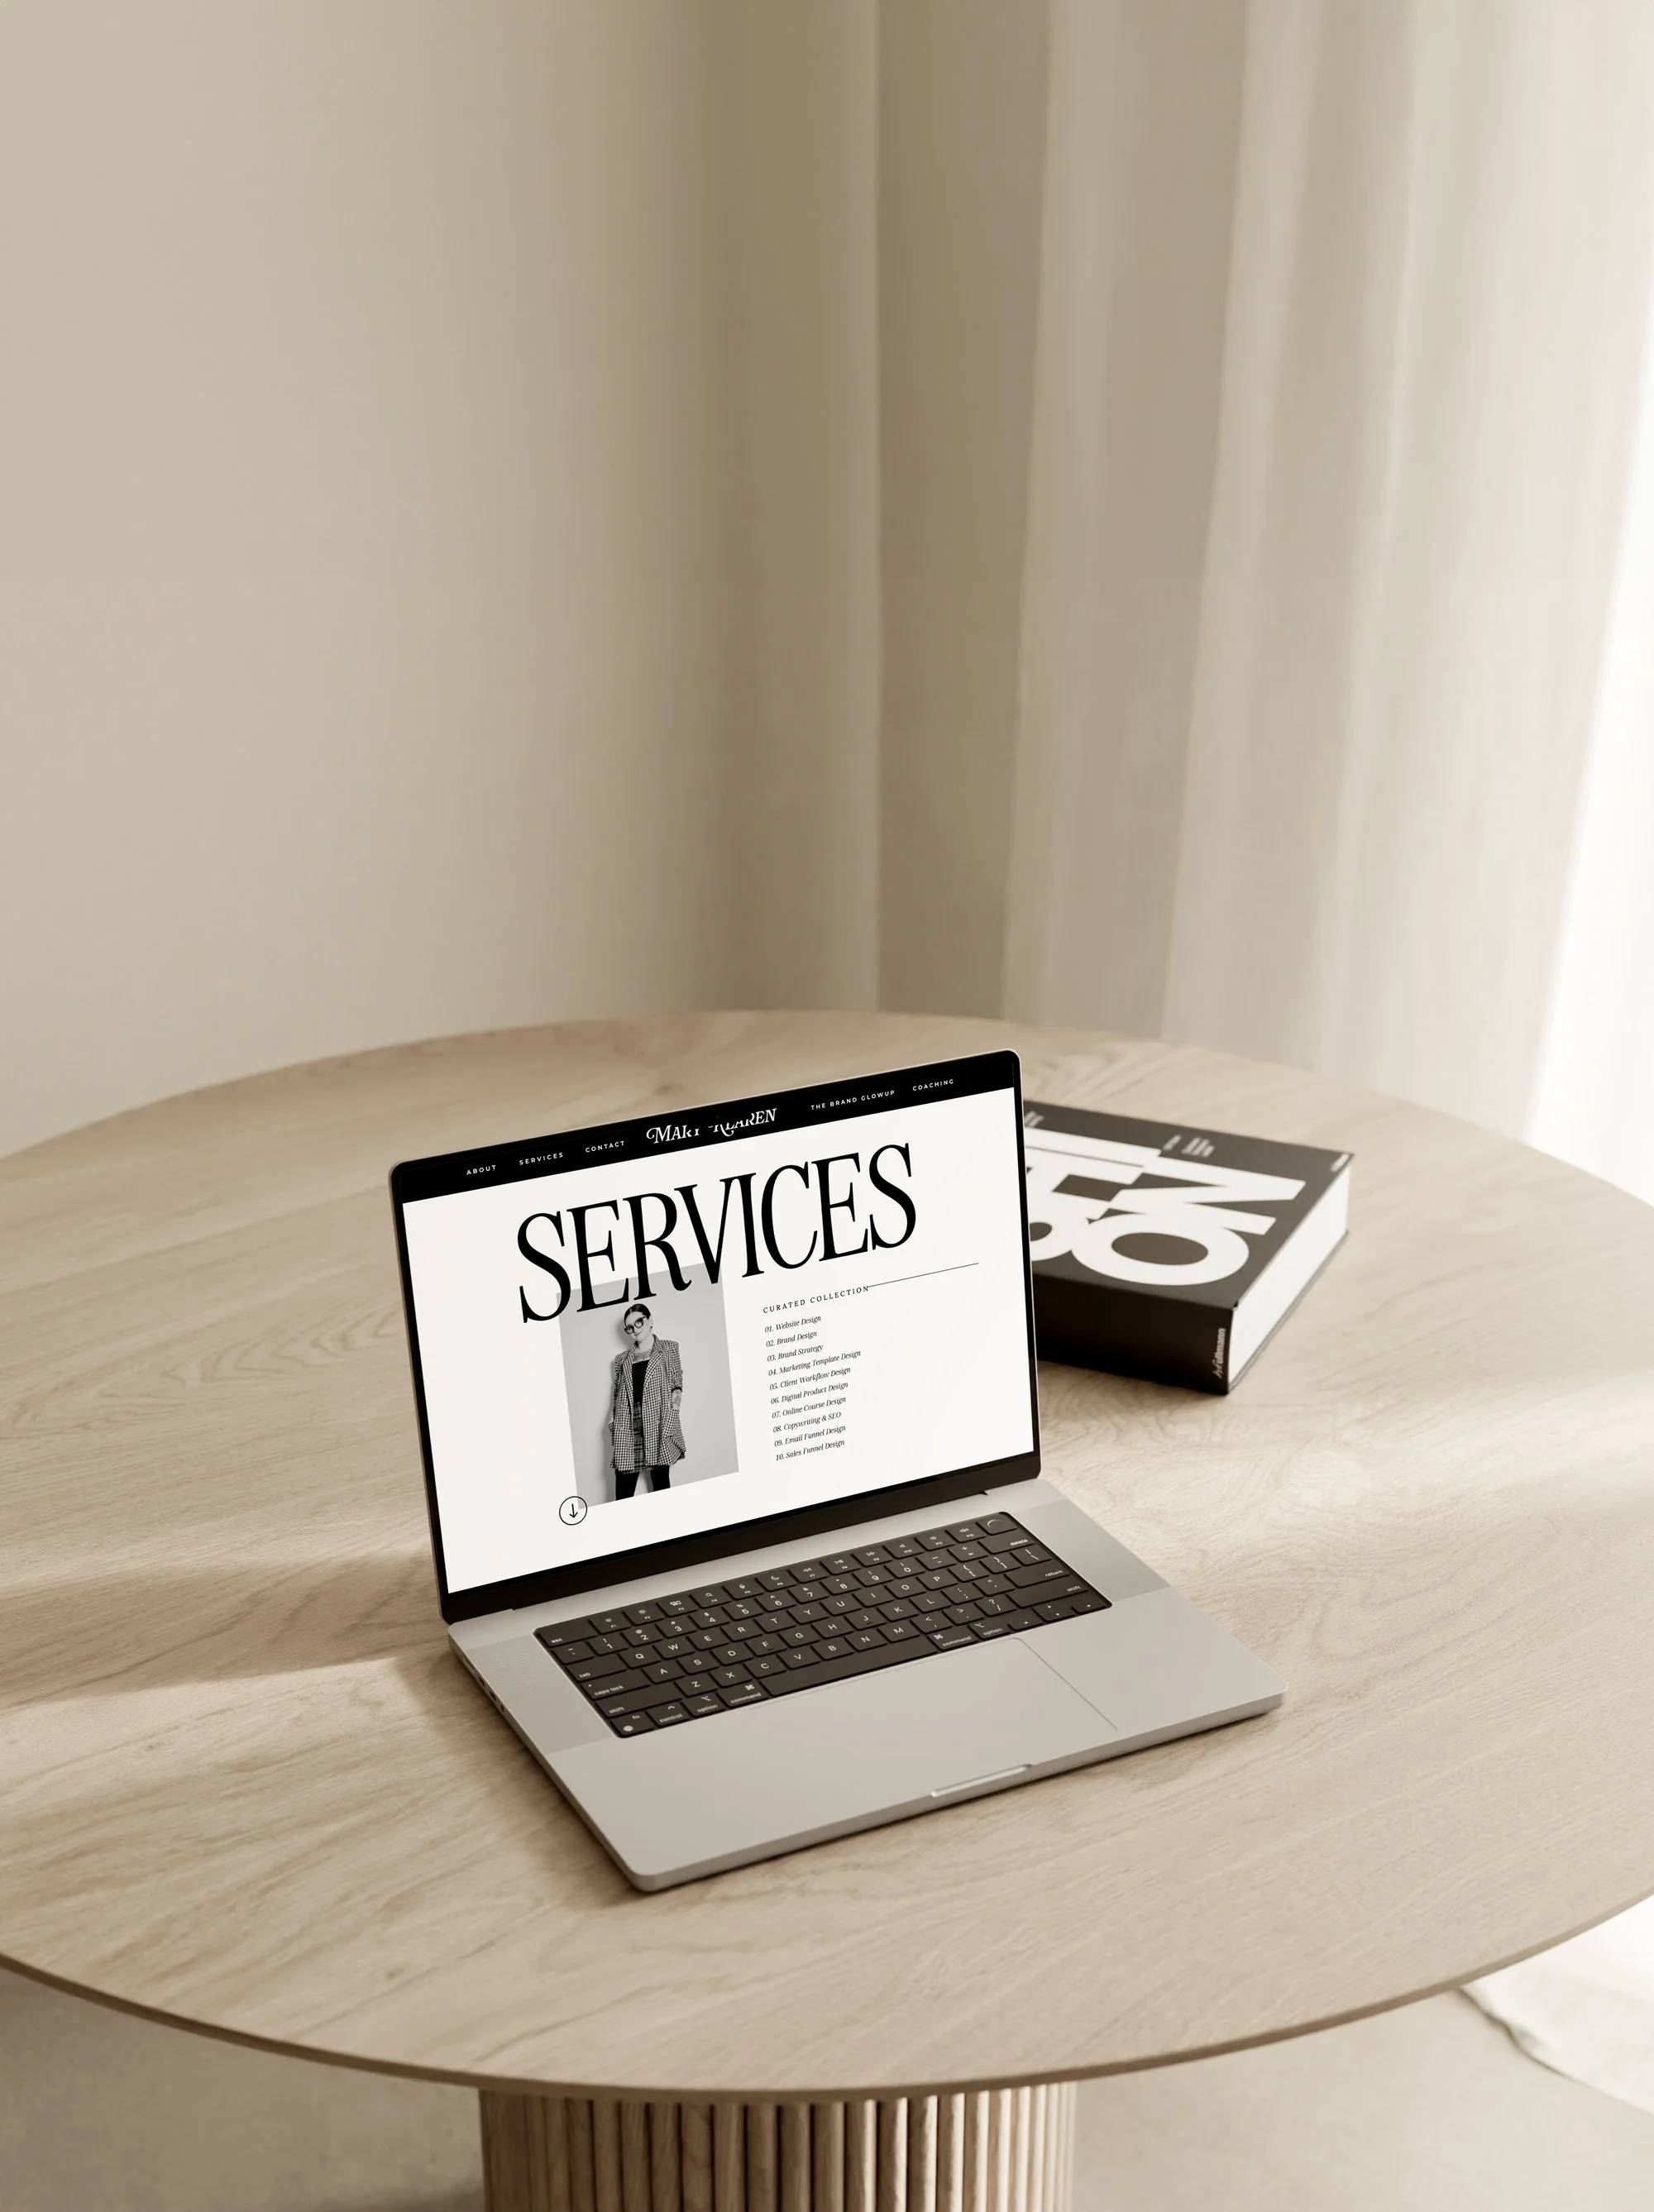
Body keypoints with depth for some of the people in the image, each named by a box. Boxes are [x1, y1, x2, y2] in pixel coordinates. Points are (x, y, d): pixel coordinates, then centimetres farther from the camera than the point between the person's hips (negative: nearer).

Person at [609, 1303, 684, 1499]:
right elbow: (616, 1394, 18)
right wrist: (612, 1419, 5)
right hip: (627, 1425, 2)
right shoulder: (622, 1359, 20)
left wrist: (676, 1395, -11)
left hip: (658, 1423, -2)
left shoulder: (668, 1348, 12)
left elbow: (677, 1384, 6)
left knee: (661, 1484, -3)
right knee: (623, 1490, -6)